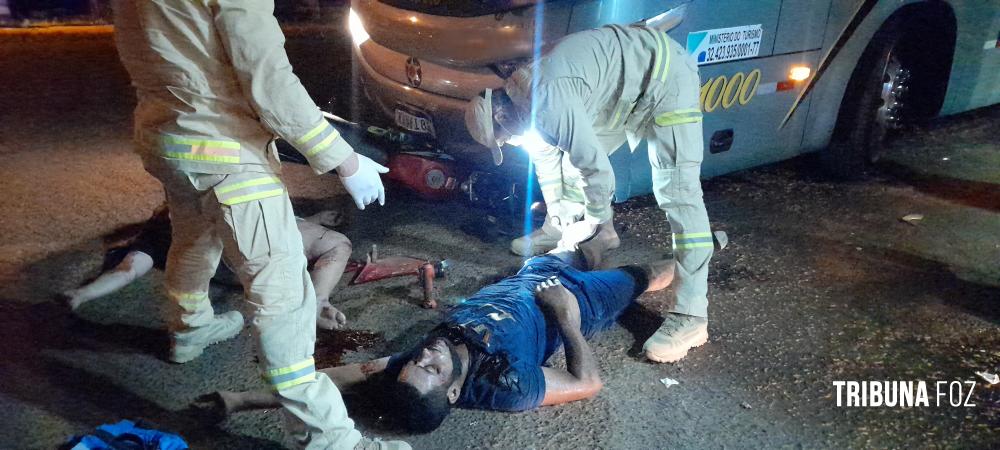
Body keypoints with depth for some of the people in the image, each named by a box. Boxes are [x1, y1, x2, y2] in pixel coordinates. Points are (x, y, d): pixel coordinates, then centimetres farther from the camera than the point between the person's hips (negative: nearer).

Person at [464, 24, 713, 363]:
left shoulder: (548, 101, -30)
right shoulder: (521, 96, 1)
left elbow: (599, 171, -27)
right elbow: (546, 155, 13)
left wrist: (591, 224, -10)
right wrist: (559, 220, 13)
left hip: (664, 76, -10)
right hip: (626, 89, 10)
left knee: (676, 191, -18)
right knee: (575, 153, 15)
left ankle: (690, 316, -19)